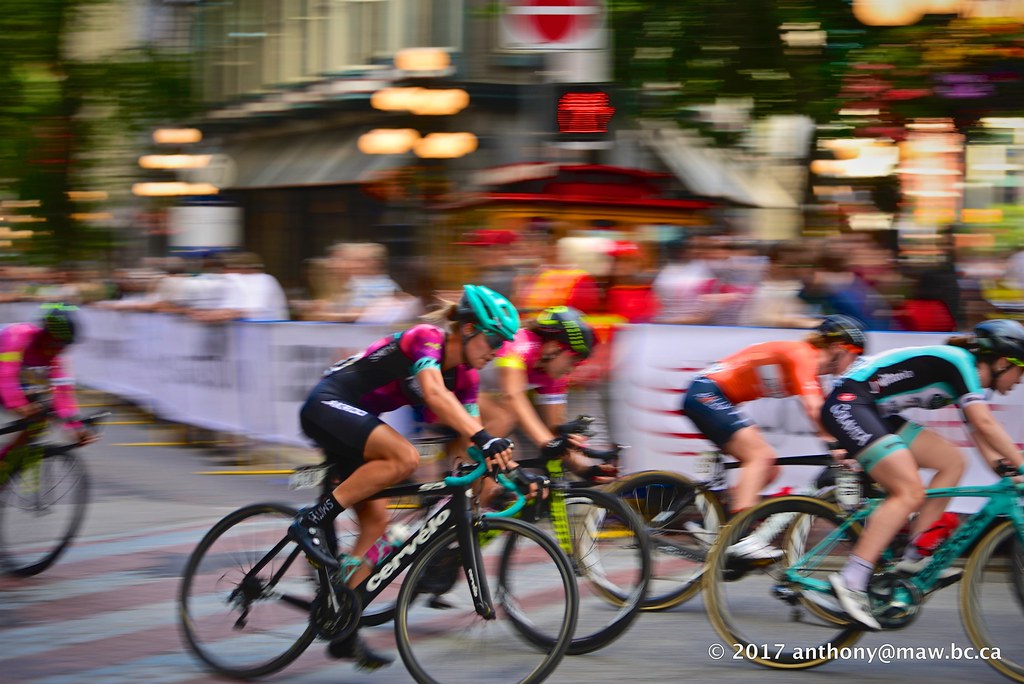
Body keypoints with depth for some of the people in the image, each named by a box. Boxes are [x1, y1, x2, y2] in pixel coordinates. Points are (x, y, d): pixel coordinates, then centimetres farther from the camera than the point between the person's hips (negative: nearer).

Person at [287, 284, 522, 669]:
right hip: (327, 405, -9)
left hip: (350, 421, 9)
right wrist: (485, 438, -49)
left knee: (375, 520, 3)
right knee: (404, 457, -30)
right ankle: (312, 521, -21)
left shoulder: (464, 375, 6)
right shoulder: (427, 338, -20)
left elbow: (468, 437, 5)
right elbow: (434, 393, -38)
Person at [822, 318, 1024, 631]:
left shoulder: (968, 374, 16)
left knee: (951, 461, 6)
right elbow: (985, 424, -24)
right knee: (910, 492, -19)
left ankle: (913, 557, 5)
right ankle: (851, 581, -23)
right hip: (848, 403, -10)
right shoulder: (959, 361, -12)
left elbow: (982, 437, 19)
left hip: (875, 412, 10)